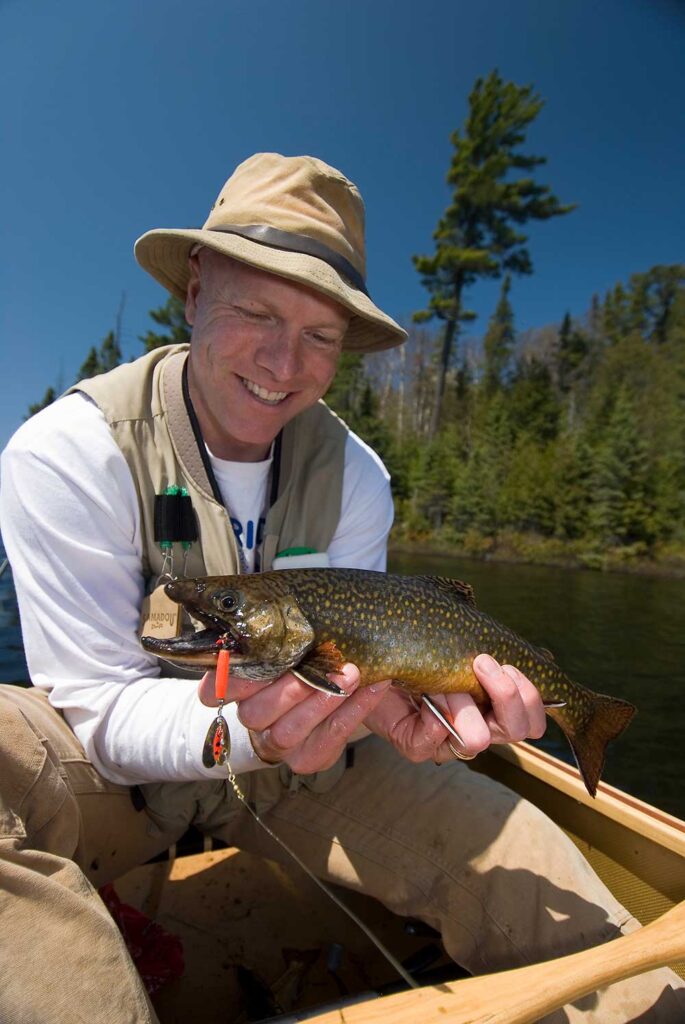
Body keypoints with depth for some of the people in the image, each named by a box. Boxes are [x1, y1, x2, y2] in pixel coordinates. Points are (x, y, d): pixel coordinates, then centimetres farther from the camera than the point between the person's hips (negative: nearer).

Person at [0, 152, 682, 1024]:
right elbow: (100, 710, -20)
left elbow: (349, 654, -10)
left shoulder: (354, 475, -8)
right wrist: (242, 728, -39)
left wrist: (388, 705, -33)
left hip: (288, 767, 3)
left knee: (509, 851, -16)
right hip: (111, 775, -1)